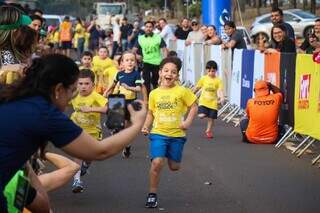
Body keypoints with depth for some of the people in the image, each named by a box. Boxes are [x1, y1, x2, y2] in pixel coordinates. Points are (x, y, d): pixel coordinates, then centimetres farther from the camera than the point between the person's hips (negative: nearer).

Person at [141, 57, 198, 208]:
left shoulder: (182, 91, -6)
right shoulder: (154, 94, 1)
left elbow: (194, 107, 1)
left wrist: (188, 122, -11)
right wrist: (146, 126, -2)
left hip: (177, 135, 0)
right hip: (158, 133, 0)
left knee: (174, 167, 10)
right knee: (157, 163, -18)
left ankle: (170, 156, 49)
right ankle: (152, 194, -2)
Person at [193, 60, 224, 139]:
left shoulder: (218, 80, -7)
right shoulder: (203, 78, -1)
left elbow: (220, 90, -15)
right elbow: (197, 88, 10)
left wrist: (222, 98, -33)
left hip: (213, 102, 0)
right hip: (203, 101, 0)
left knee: (211, 118, 7)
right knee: (201, 115, -18)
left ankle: (208, 131, 28)